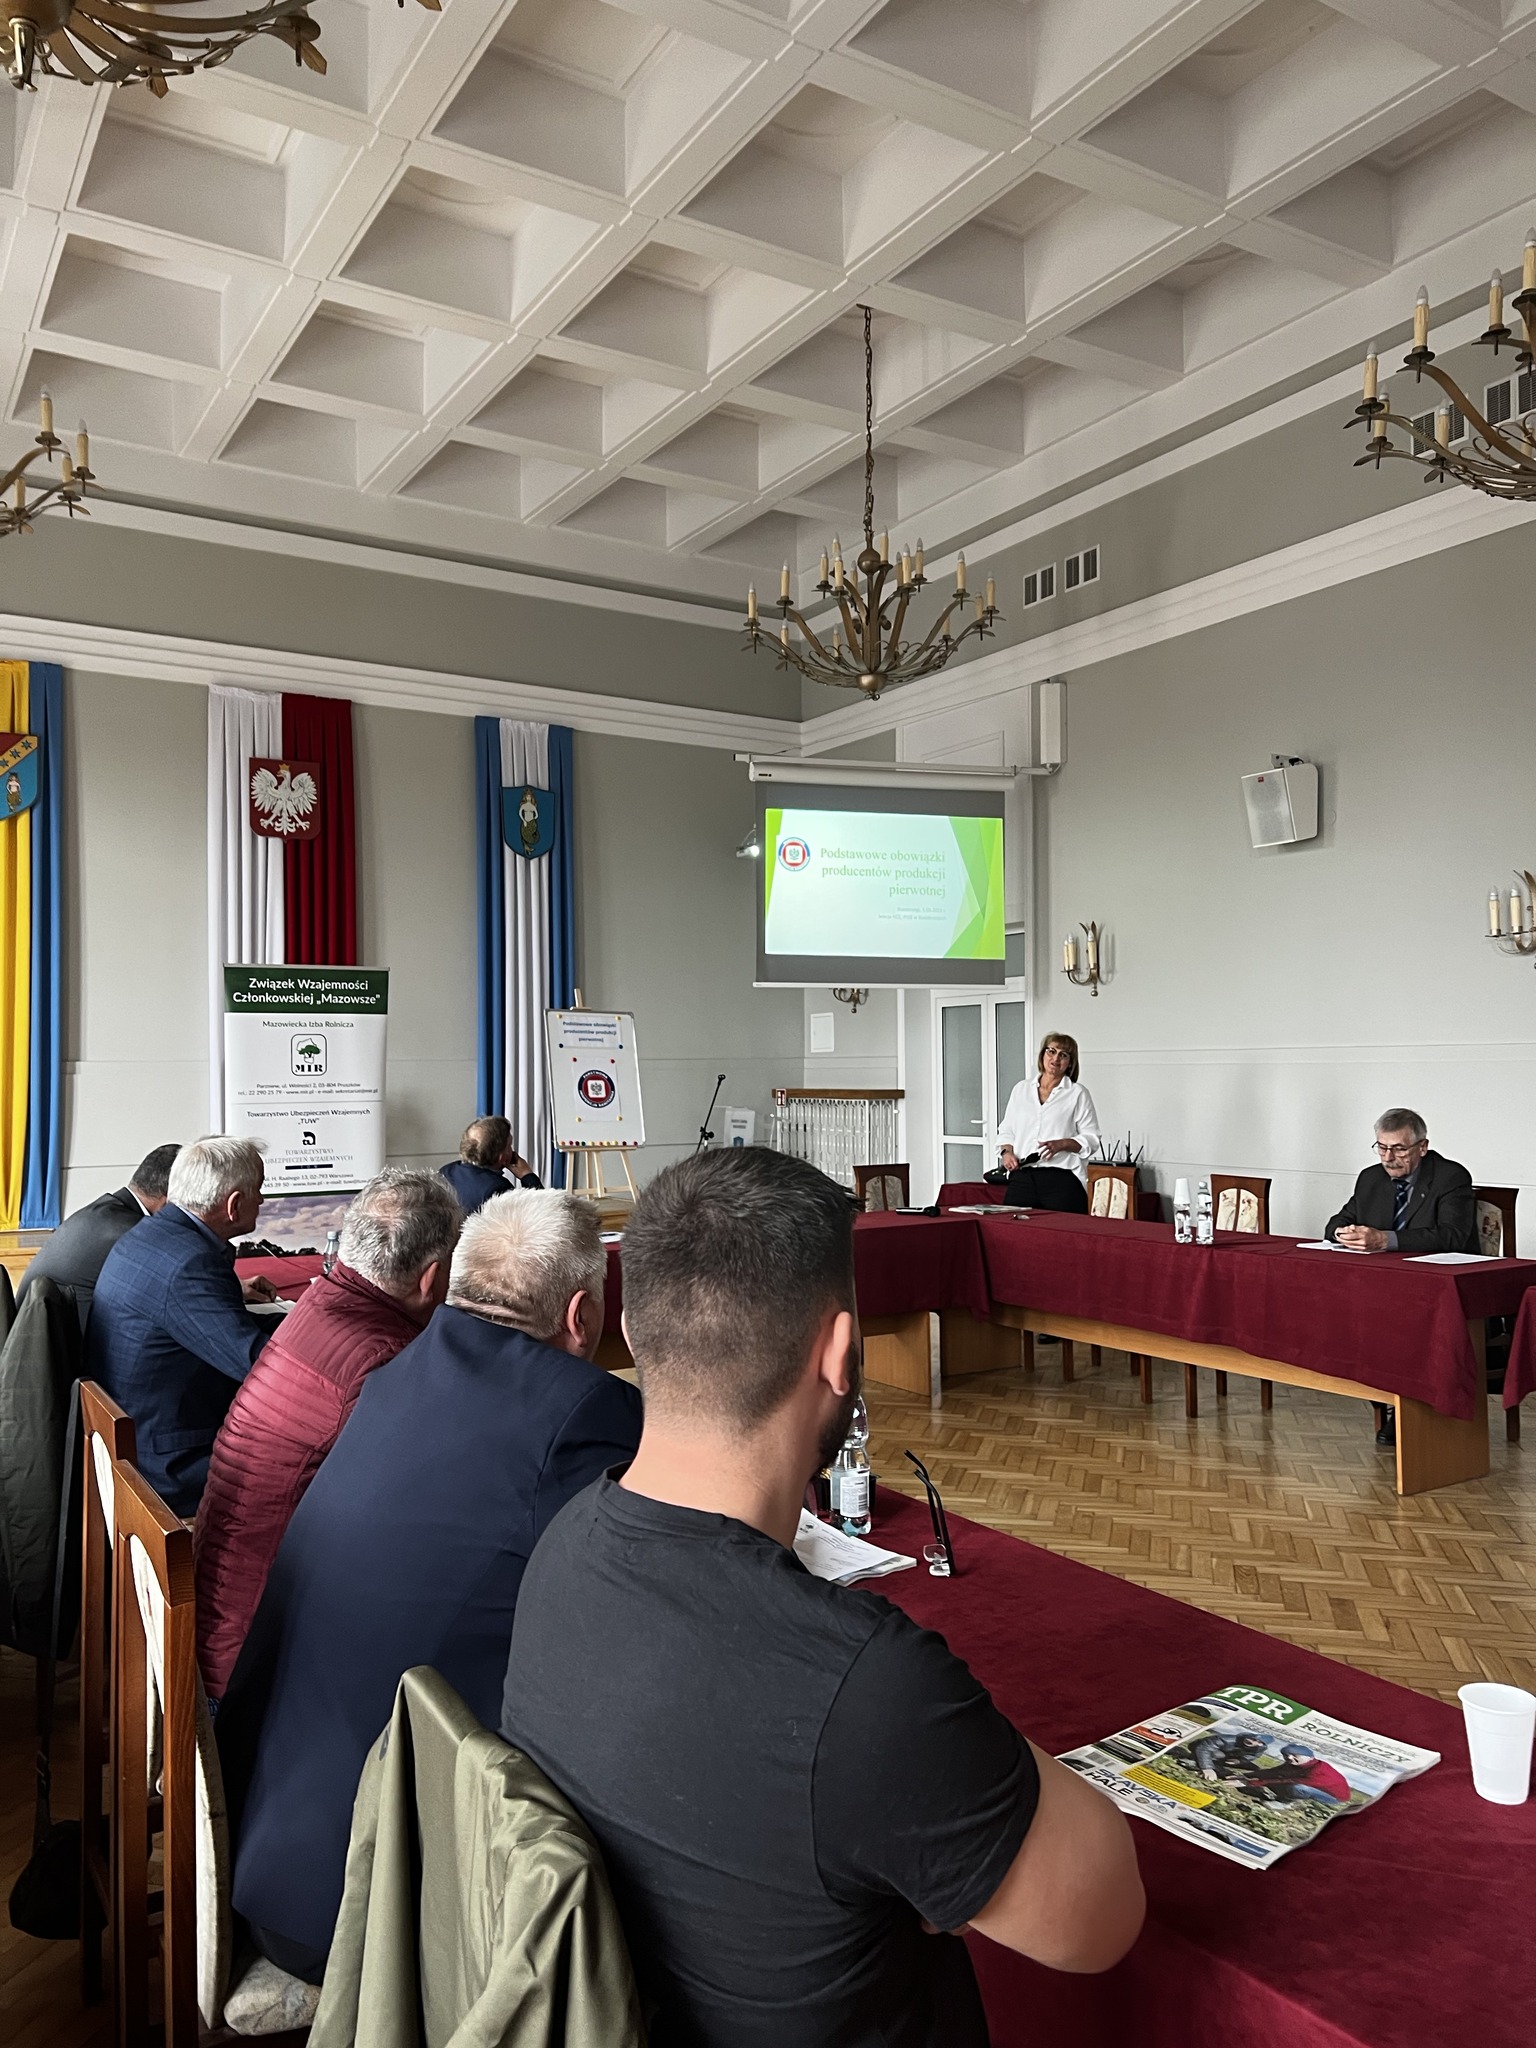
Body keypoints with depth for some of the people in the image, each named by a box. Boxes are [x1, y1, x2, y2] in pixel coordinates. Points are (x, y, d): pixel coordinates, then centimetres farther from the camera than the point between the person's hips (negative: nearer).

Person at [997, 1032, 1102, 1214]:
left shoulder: (1078, 1093, 7)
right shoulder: (1021, 1089, 18)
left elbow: (1091, 1139, 3)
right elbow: (1006, 1130, 22)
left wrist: (1062, 1144, -13)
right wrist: (1007, 1151, 2)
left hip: (1062, 1178, -3)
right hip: (1021, 1176, 3)